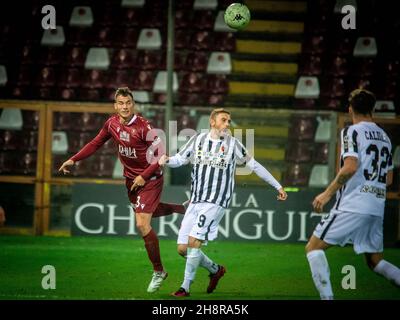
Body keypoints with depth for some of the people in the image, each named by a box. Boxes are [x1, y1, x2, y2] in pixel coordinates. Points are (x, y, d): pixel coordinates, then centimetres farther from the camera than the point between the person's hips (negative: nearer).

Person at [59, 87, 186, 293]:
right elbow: (95, 144, 10)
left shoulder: (143, 127, -24)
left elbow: (162, 155, -20)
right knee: (147, 212, 25)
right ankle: (180, 208, 48)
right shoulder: (112, 123, -5)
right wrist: (73, 160, 4)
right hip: (131, 178, 7)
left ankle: (158, 271, 0)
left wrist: (144, 176, -23)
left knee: (142, 224, -14)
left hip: (149, 179, -7)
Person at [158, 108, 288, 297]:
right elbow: (179, 159, 12)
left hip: (216, 202, -4)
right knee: (182, 249, 2)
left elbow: (254, 165, 9)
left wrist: (278, 186, 11)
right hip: (195, 201, 4)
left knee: (194, 242, -18)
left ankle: (185, 287, -8)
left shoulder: (232, 144, 3)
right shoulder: (198, 140, 9)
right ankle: (215, 270, 26)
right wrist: (166, 160, -12)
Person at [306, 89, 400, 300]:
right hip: (377, 209, 7)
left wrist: (328, 193, -13)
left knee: (313, 248, 1)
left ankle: (327, 297, -13)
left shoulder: (352, 132, -5)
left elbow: (351, 166, -19)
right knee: (375, 261, 16)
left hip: (352, 205, -7)